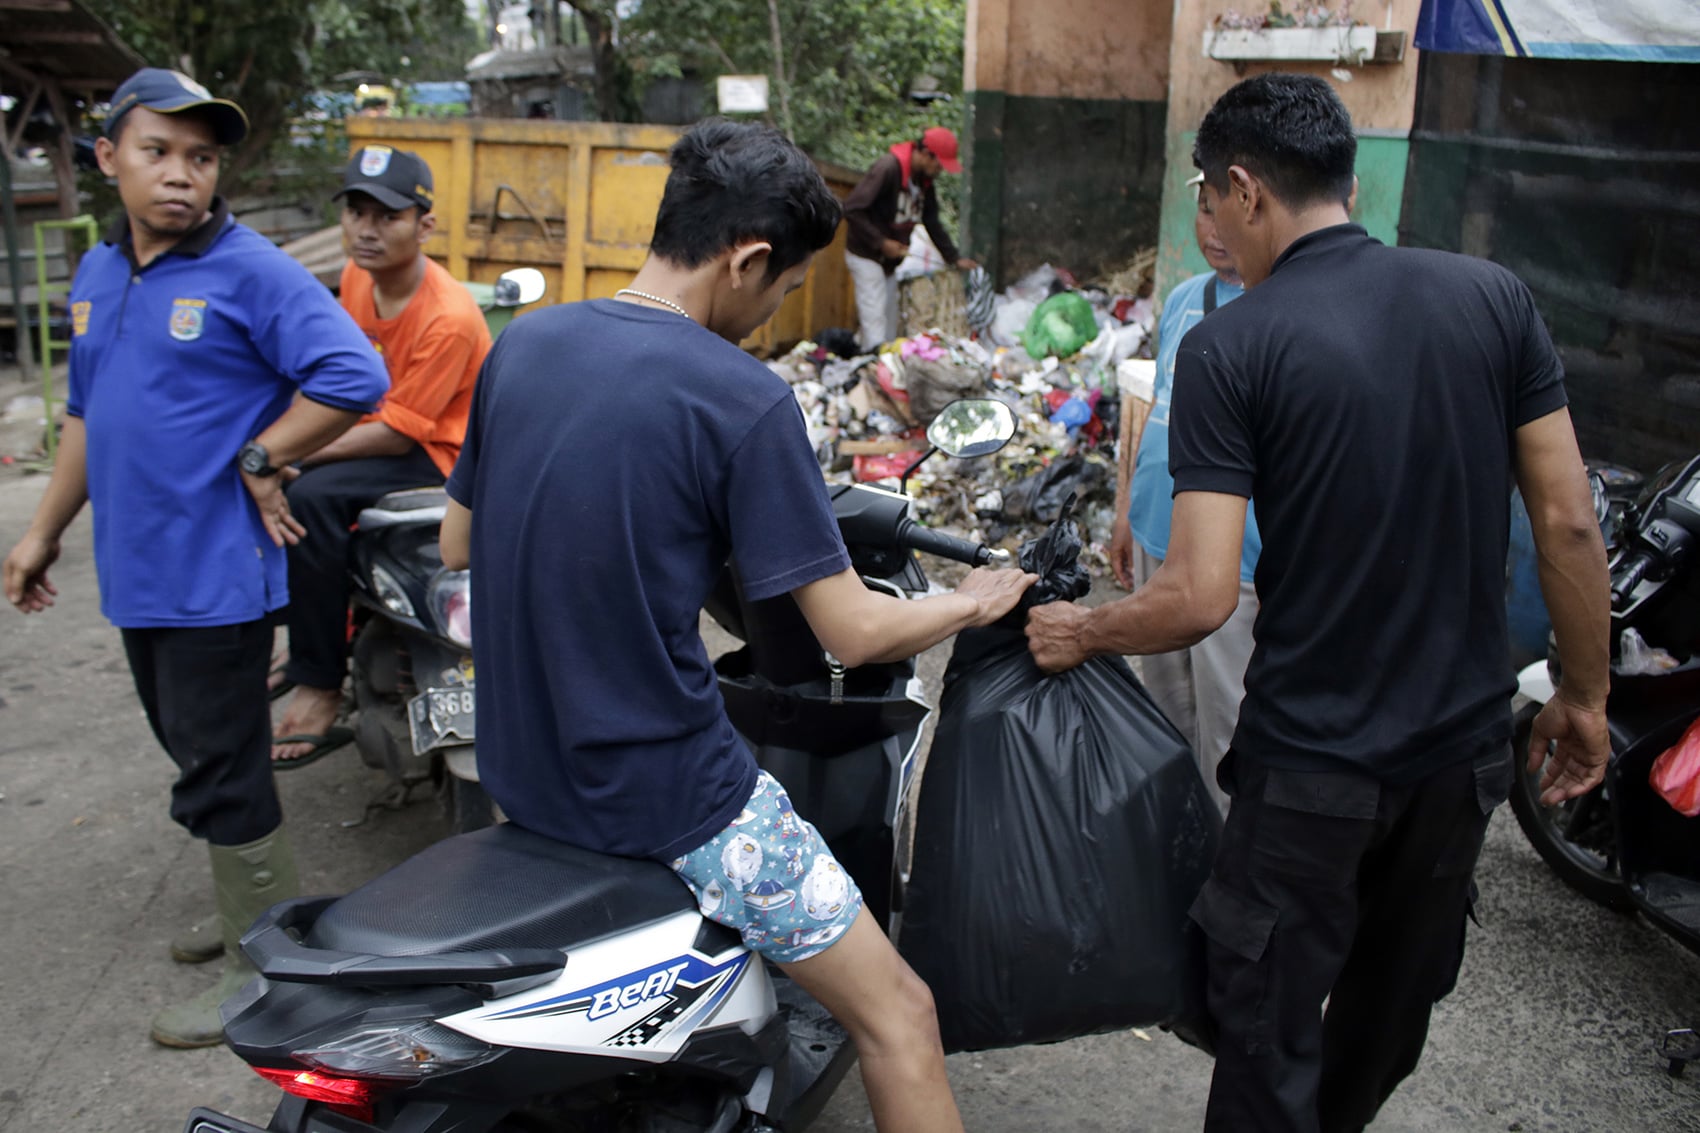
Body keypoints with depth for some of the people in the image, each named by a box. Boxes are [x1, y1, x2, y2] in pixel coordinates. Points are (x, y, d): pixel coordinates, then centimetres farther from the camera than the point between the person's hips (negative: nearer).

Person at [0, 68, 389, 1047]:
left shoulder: (253, 272, -13)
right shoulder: (99, 273, 11)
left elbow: (354, 377, -22)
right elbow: (86, 413, 20)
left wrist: (260, 460, -16)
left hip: (217, 574, -8)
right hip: (137, 570, 8)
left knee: (220, 777, 0)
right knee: (200, 755, 19)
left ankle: (267, 966, 15)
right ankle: (253, 905, 38)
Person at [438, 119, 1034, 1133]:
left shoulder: (521, 346, 1)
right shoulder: (743, 399, -18)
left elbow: (459, 546, 13)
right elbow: (854, 632, -16)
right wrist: (977, 601, 3)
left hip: (518, 766, 8)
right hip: (663, 796, -8)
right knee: (899, 1014, 4)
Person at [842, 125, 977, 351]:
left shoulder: (924, 180, 4)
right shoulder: (887, 169, -23)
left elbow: (932, 223, 14)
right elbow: (851, 209, -26)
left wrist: (955, 257, 11)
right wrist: (881, 242, -25)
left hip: (893, 257, 8)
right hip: (866, 255, -8)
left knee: (890, 317, 10)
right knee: (874, 316, -12)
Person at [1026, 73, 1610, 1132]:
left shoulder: (1230, 346, -16)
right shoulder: (1494, 296, -4)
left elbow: (1201, 598, -20)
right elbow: (1570, 526, -3)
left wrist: (1078, 631, -2)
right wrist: (1585, 695, 9)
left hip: (1311, 759, -5)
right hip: (1466, 739, 5)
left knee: (1270, 1034, 13)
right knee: (1395, 1005, 27)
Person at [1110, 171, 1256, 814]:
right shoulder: (1184, 298, 11)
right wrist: (1127, 508, 20)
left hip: (1238, 564, -8)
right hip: (1157, 540, 8)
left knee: (1226, 729, 2)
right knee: (1166, 708, 21)